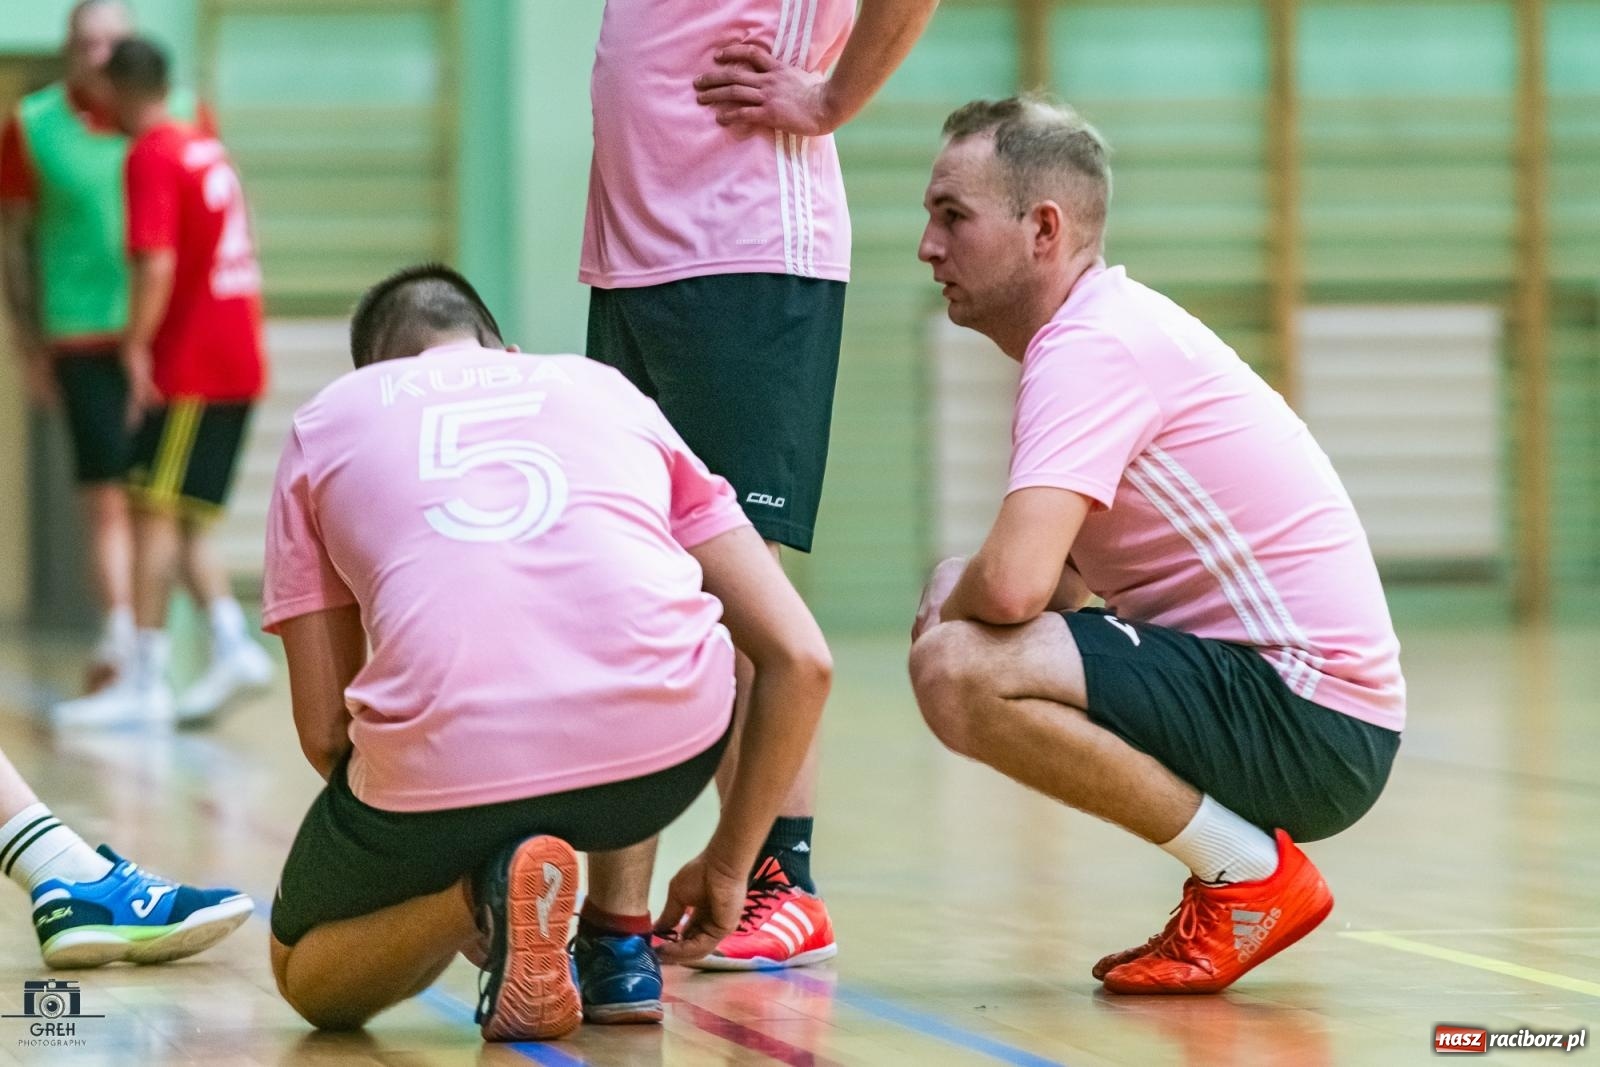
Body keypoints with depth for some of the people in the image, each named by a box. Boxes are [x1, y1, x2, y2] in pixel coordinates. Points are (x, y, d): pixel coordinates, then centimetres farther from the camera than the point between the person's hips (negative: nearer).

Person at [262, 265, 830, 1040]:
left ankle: (479, 894, -1)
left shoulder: (326, 419, 25)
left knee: (305, 976, 29)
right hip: (662, 748, 2)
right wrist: (728, 863, 29)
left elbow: (325, 730, 18)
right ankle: (618, 948, 24)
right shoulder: (603, 386, 29)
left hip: (446, 760, -2)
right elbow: (800, 659, 20)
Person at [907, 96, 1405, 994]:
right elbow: (1052, 576, 21)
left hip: (1313, 723, -10)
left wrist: (947, 610, -6)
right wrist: (957, 587, 0)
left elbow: (1012, 582, -29)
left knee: (958, 671, -24)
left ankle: (1253, 875, -10)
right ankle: (1236, 857, 14)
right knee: (965, 638, 22)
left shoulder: (1095, 346, -16)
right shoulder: (1115, 329, 16)